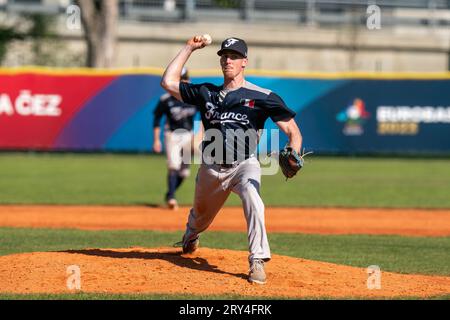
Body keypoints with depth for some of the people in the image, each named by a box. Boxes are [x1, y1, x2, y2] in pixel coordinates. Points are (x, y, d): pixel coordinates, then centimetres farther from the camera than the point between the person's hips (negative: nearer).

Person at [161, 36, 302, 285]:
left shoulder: (262, 97, -5)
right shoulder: (206, 93, 7)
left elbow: (293, 132, -7)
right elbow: (168, 82, 5)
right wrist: (189, 48, 6)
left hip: (244, 166, -4)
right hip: (211, 168, 4)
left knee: (251, 198, -34)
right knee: (200, 215, 20)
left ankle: (258, 261, -33)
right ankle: (190, 237, 59)